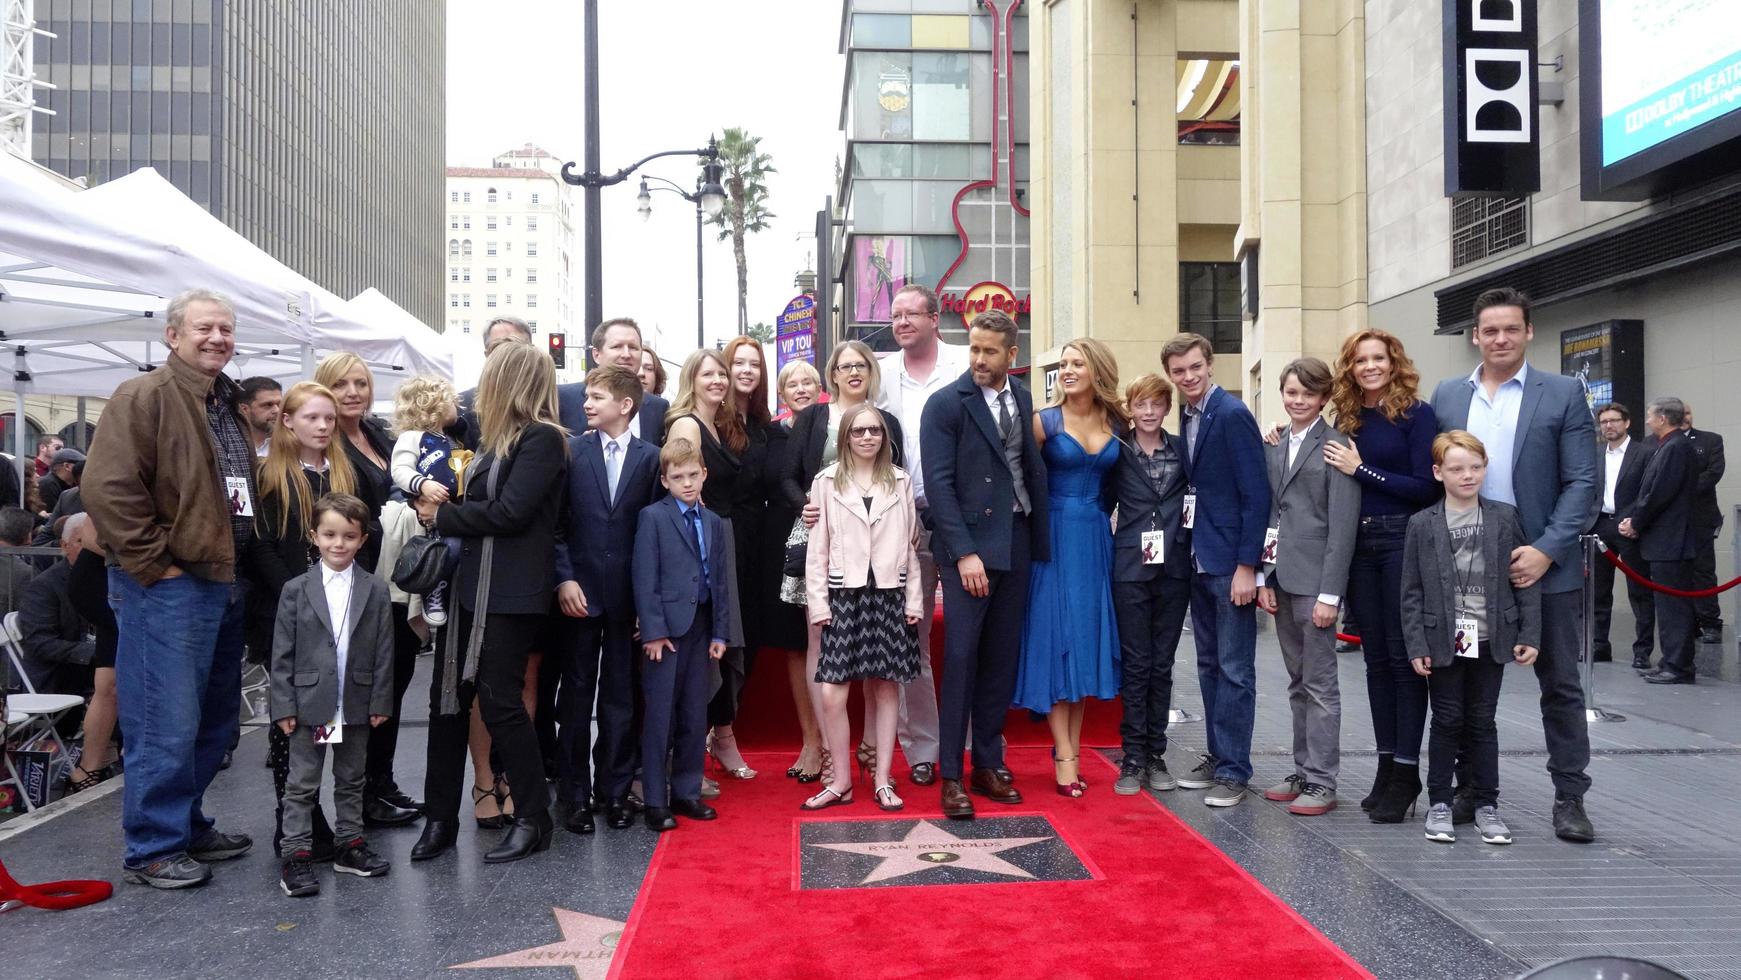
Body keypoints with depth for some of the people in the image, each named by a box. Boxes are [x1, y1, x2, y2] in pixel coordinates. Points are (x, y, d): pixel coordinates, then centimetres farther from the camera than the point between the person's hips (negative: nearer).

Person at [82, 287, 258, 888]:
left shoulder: (230, 408, 17)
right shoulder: (143, 398, -10)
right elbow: (108, 487, -19)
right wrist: (153, 563, -17)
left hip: (223, 584, 9)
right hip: (167, 587, -9)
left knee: (215, 720, 15)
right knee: (167, 724, -4)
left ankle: (187, 824, 29)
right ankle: (152, 850, 8)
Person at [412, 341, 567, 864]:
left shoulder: (543, 439, -10)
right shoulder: (496, 438, 17)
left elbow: (510, 512, -18)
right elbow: (482, 504, 14)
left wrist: (443, 516, -7)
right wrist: (439, 505, -3)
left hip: (512, 595, -8)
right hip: (472, 586, 9)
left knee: (500, 701, -4)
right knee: (448, 697, 9)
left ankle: (533, 820, 10)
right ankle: (441, 817, 20)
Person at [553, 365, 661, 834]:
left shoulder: (650, 457, 3)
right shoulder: (571, 449, 2)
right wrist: (564, 578, -10)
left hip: (627, 595, 0)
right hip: (579, 590, 0)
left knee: (621, 695, 8)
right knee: (576, 694, 6)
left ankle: (615, 789, 19)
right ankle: (576, 794, 16)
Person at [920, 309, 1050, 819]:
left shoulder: (1021, 399, 12)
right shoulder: (946, 404, -5)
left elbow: (1032, 467, 13)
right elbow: (939, 483, -11)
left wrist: (1040, 539, 5)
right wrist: (964, 553, -16)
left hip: (1016, 544, 5)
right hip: (968, 546, -5)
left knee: (1001, 659, 10)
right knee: (961, 658, -5)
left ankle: (988, 764, 20)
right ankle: (951, 776, 3)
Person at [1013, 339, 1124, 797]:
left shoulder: (1118, 423, 6)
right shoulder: (1044, 421, -4)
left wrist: (1100, 513, 6)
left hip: (1097, 538, 4)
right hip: (1056, 538, -4)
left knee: (1087, 639, 7)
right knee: (1055, 637, -3)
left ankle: (1073, 749, 17)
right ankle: (1064, 755, 1)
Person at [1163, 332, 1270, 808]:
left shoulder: (1232, 415, -13)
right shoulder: (1187, 419, 11)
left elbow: (1256, 493, -16)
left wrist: (1246, 566, -19)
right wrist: (1189, 553, 9)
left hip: (1231, 562, -8)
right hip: (1199, 560, 8)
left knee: (1235, 670, -1)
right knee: (1209, 664, 15)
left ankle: (1233, 771, 6)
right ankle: (1217, 757, 25)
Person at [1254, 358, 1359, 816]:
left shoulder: (1335, 447, -7)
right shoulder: (1275, 448, 13)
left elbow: (1342, 524, -12)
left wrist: (1329, 593, -15)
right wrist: (1264, 578, 7)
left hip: (1315, 580, -7)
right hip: (1282, 579, 7)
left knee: (1320, 683, -1)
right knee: (1298, 683, 13)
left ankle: (1321, 782, 6)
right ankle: (1302, 772, 21)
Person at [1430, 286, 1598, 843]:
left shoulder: (1563, 395, -1)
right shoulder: (1447, 396, 6)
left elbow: (1583, 485, -6)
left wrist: (1544, 551, -15)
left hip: (1544, 566, -2)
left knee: (1560, 685, 7)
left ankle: (1569, 798, 17)